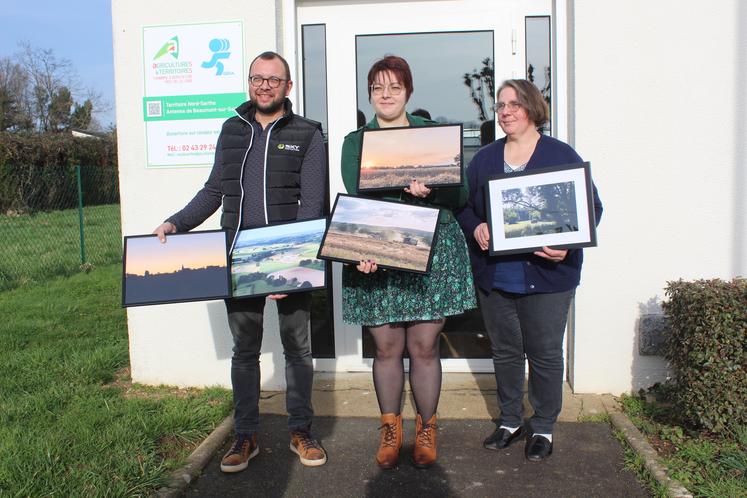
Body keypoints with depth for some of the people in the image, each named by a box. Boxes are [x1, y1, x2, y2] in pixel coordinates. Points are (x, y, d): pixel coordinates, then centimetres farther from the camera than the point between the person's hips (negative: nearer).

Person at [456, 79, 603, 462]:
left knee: (545, 353, 7)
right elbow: (463, 204, 12)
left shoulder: (561, 156, -2)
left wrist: (567, 244, -20)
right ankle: (510, 421, 32)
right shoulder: (484, 159, 10)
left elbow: (591, 208, -3)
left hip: (546, 275, -3)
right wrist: (475, 228, -10)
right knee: (505, 351, 15)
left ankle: (543, 428, 25)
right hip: (494, 275, 4)